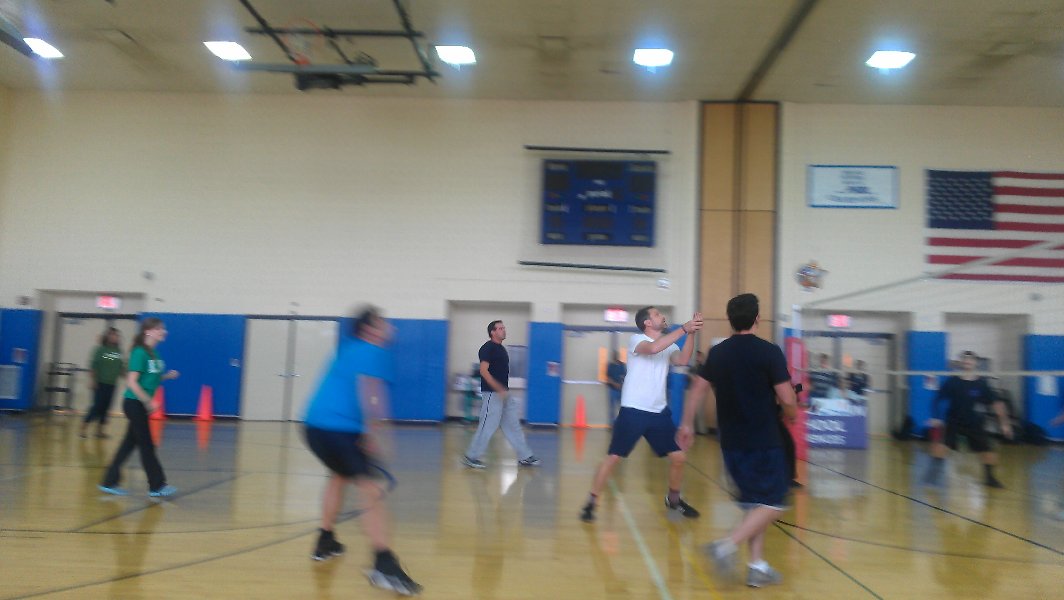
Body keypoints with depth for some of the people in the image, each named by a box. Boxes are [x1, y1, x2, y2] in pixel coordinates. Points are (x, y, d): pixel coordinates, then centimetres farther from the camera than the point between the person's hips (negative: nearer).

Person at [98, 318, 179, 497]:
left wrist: (167, 376, 2)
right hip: (134, 403, -8)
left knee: (130, 443, 13)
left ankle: (110, 482, 22)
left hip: (141, 405, 9)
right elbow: (132, 382, -21)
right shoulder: (140, 353, -16)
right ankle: (157, 486, 8)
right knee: (147, 445, -1)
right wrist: (148, 401, -20)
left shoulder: (153, 353, 10)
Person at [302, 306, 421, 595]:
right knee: (370, 491, -12)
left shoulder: (348, 348, 22)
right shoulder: (373, 352, -3)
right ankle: (384, 565, -22)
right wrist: (371, 432, -20)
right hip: (341, 430, -9)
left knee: (339, 475, 31)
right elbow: (369, 389, -19)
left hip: (314, 426, 9)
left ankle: (325, 542, 40)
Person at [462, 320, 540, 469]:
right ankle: (471, 456, 9)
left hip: (504, 393, 9)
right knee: (488, 426, -4)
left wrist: (505, 390, 19)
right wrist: (499, 389, -23)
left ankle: (525, 457, 15)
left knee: (513, 425, 10)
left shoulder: (501, 348, 15)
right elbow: (484, 371, -20)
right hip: (492, 393, -9)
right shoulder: (488, 348, -12)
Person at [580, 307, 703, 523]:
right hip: (633, 411, -6)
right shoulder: (637, 340, -8)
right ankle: (591, 503, 7)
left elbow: (683, 359, -12)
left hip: (659, 411, 6)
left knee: (679, 457, 7)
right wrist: (684, 329, -30)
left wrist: (691, 333, -22)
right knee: (613, 457, -5)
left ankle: (673, 499, 31)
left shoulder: (669, 345, 9)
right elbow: (653, 348, -31)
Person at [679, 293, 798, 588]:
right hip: (763, 442, -6)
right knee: (771, 504, 3)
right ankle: (728, 545, -14)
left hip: (731, 442, 6)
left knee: (754, 503, 17)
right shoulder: (769, 352, -12)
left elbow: (698, 391, 8)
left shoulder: (717, 353, 4)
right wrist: (791, 416, 8)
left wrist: (686, 424, 18)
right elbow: (787, 400, -13)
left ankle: (758, 566, 17)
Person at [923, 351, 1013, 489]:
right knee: (940, 442, -24)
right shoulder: (952, 382, -11)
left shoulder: (981, 384, -8)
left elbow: (996, 403, -2)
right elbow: (938, 400, -4)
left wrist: (1004, 423, -4)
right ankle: (934, 473, -13)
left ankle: (989, 477, 29)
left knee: (988, 450, 2)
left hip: (974, 423, 2)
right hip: (953, 422, -2)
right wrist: (936, 418, -13)